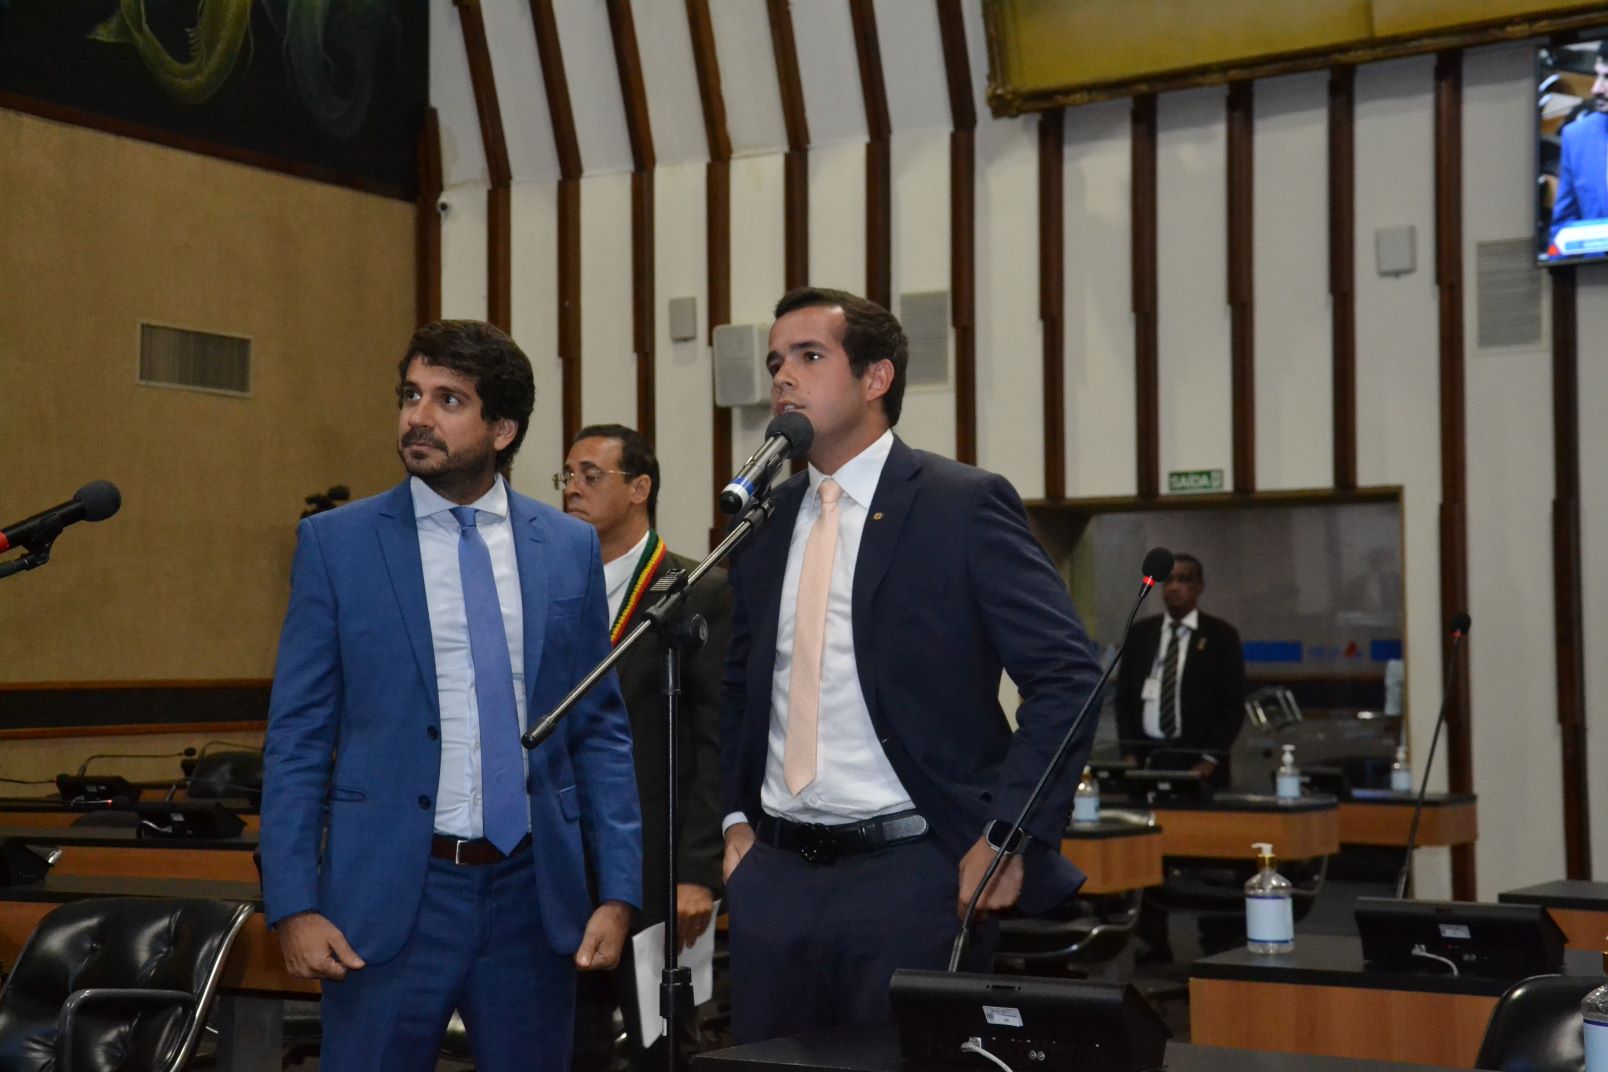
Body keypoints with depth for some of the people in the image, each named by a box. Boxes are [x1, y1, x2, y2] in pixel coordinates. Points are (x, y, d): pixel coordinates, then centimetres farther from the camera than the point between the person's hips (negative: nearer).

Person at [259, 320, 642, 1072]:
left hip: (533, 894, 2)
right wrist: (293, 904, -7)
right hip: (390, 894, -2)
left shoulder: (569, 547, 5)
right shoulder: (336, 543, 0)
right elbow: (298, 738, 0)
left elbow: (601, 729, 8)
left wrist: (619, 890, 1)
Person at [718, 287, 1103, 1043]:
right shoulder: (763, 520, 11)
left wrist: (1010, 839, -14)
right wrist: (736, 818, 10)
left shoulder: (964, 505, -6)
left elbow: (1066, 677, -10)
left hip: (911, 875, -5)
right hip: (774, 874, 6)